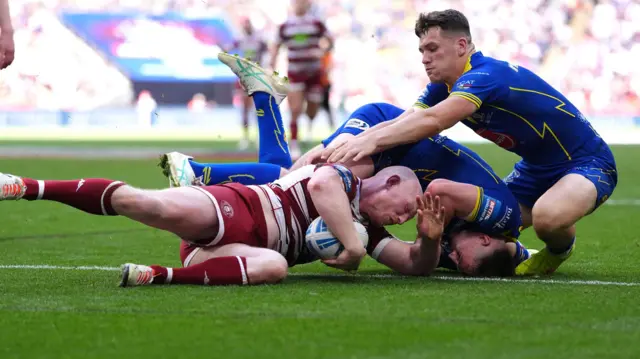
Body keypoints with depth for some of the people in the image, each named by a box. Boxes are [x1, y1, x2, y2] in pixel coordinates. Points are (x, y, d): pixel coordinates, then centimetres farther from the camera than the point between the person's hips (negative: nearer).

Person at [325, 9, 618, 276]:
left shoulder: (486, 75, -29)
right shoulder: (444, 87, 0)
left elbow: (432, 121, -43)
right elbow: (399, 124, -6)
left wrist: (372, 140, -46)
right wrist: (347, 146, -22)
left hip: (586, 163, -9)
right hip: (537, 167, 9)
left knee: (547, 215, -37)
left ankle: (561, 249, -3)